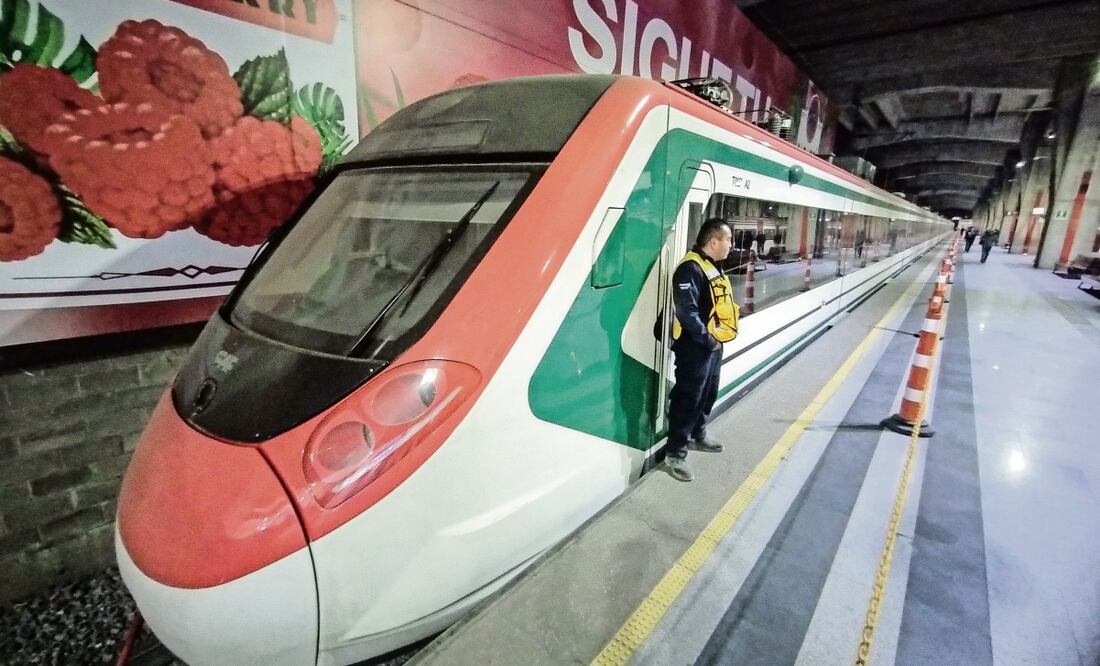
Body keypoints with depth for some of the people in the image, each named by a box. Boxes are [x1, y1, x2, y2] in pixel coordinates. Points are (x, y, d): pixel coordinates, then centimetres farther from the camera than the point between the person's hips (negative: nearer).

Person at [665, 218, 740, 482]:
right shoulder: (691, 269, -20)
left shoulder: (712, 267, 12)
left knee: (708, 395, 22)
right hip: (694, 347, -10)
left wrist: (720, 335, 8)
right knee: (687, 399, -4)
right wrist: (708, 340, -20)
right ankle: (675, 453, 7)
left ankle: (698, 436, 41)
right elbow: (687, 312, -26)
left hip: (714, 345, 10)